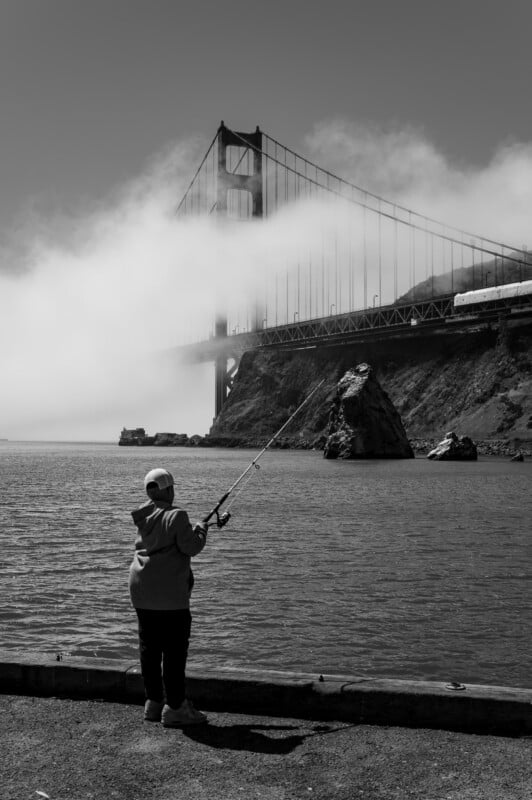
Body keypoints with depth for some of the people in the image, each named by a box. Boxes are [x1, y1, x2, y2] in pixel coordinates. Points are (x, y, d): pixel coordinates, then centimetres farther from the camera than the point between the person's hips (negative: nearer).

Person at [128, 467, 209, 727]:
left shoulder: (143, 517, 8)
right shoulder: (176, 516, -14)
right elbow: (191, 547, -12)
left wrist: (192, 529, 22)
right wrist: (201, 530, 5)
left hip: (142, 590, 7)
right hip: (169, 593, -7)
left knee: (149, 646, 12)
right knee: (174, 649, -1)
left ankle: (153, 703, 21)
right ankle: (175, 707, 3)